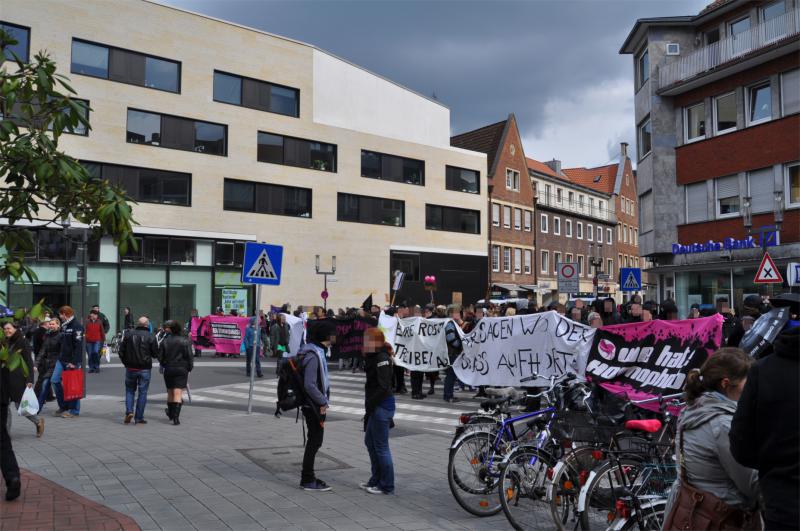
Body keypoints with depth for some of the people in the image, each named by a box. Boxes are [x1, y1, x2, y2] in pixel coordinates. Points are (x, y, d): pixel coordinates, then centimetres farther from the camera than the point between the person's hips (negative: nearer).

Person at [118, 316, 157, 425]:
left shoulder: (128, 334, -1)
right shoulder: (151, 337, -8)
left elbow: (121, 352, 3)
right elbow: (156, 354, -4)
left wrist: (125, 363, 17)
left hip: (130, 368, 2)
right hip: (144, 369, -2)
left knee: (130, 390, 18)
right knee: (142, 392, 5)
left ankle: (129, 411, 0)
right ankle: (139, 418, 7)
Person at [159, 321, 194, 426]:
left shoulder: (165, 341, -1)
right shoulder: (185, 341, -5)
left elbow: (160, 357, 1)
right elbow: (190, 356, -7)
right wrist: (189, 368, 6)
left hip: (168, 369, 2)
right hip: (181, 369, -2)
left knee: (170, 392, 17)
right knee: (178, 393, -5)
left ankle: (171, 413, 33)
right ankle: (175, 417, -13)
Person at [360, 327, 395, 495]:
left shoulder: (382, 358, -18)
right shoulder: (374, 357, 11)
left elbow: (383, 387, -24)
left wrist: (369, 404, -19)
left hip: (382, 406, -10)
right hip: (376, 406, 10)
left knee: (381, 446, 0)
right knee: (370, 441, 19)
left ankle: (387, 486, 11)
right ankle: (376, 480, 31)